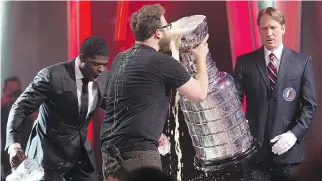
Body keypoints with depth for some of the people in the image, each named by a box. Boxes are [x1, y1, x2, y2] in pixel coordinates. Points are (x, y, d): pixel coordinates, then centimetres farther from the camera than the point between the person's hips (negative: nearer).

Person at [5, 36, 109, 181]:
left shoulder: (103, 76, -4)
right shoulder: (52, 76, -20)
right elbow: (20, 107, -18)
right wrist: (13, 144, -31)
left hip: (81, 150, 5)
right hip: (50, 151, -5)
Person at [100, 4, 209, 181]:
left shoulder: (121, 59, 12)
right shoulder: (161, 62, -9)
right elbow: (200, 93, 1)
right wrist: (200, 57, 16)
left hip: (110, 150, 8)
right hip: (138, 152, -8)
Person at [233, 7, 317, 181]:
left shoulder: (302, 61, 3)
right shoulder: (245, 62, 4)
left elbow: (309, 104, 1)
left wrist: (294, 133, -12)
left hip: (287, 146, 0)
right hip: (254, 145, 0)